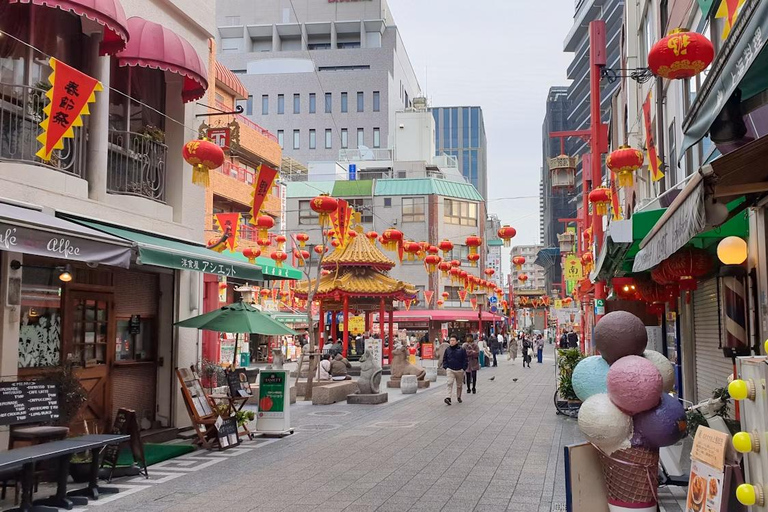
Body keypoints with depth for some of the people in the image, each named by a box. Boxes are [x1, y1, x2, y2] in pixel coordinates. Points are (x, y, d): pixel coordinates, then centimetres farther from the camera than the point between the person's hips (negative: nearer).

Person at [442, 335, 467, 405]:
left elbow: (465, 360, -1)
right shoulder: (447, 350, 3)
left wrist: (463, 368, -7)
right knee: (450, 383, -17)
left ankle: (458, 397, 30)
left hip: (459, 370, 0)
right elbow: (444, 359, 11)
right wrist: (445, 367, 0)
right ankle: (448, 397, -23)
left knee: (459, 385, 13)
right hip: (450, 370, 0)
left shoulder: (461, 350, -4)